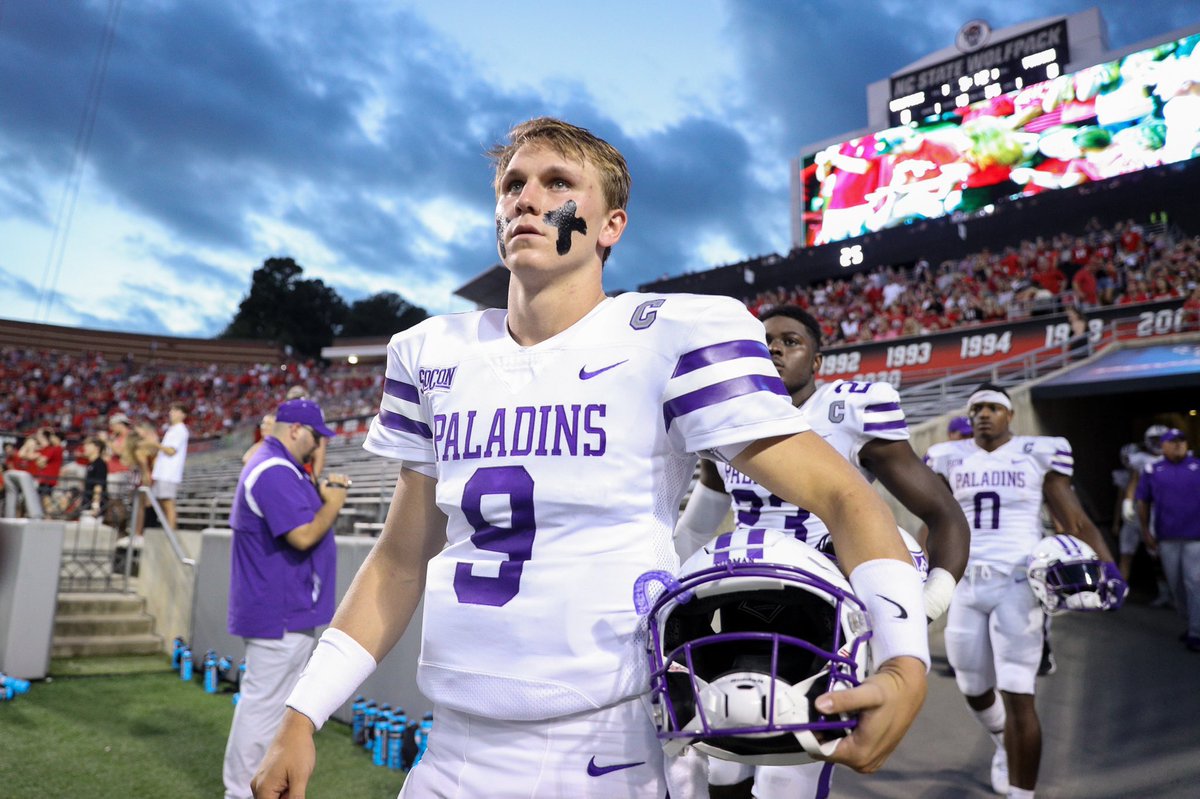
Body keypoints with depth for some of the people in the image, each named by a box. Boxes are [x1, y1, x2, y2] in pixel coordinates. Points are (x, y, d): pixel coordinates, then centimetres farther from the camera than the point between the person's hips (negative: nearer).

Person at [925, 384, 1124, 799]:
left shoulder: (1038, 455, -1)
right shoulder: (951, 459, 7)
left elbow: (1074, 520, -1)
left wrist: (1107, 565, -14)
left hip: (1017, 584, -3)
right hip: (965, 584, 3)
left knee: (1018, 696, -6)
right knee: (974, 690, 15)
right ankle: (1004, 744, 49)